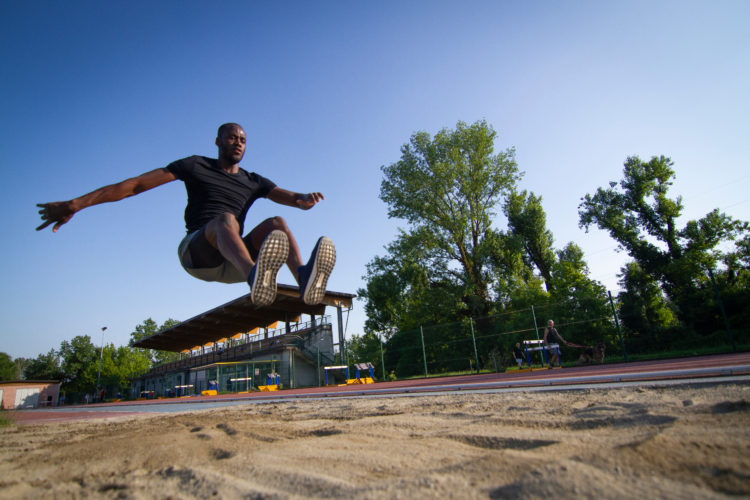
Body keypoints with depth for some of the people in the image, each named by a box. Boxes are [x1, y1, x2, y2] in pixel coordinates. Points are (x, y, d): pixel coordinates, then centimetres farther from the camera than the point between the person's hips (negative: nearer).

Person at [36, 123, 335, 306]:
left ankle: (304, 281, -54)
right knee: (226, 218, -35)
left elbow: (286, 197, 3)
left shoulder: (253, 182, 18)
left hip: (231, 264, 3)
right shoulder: (196, 166, 10)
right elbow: (136, 184, 3)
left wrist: (303, 199, -23)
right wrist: (76, 204, -2)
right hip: (195, 252, -3)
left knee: (276, 223, -23)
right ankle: (256, 276, -70)